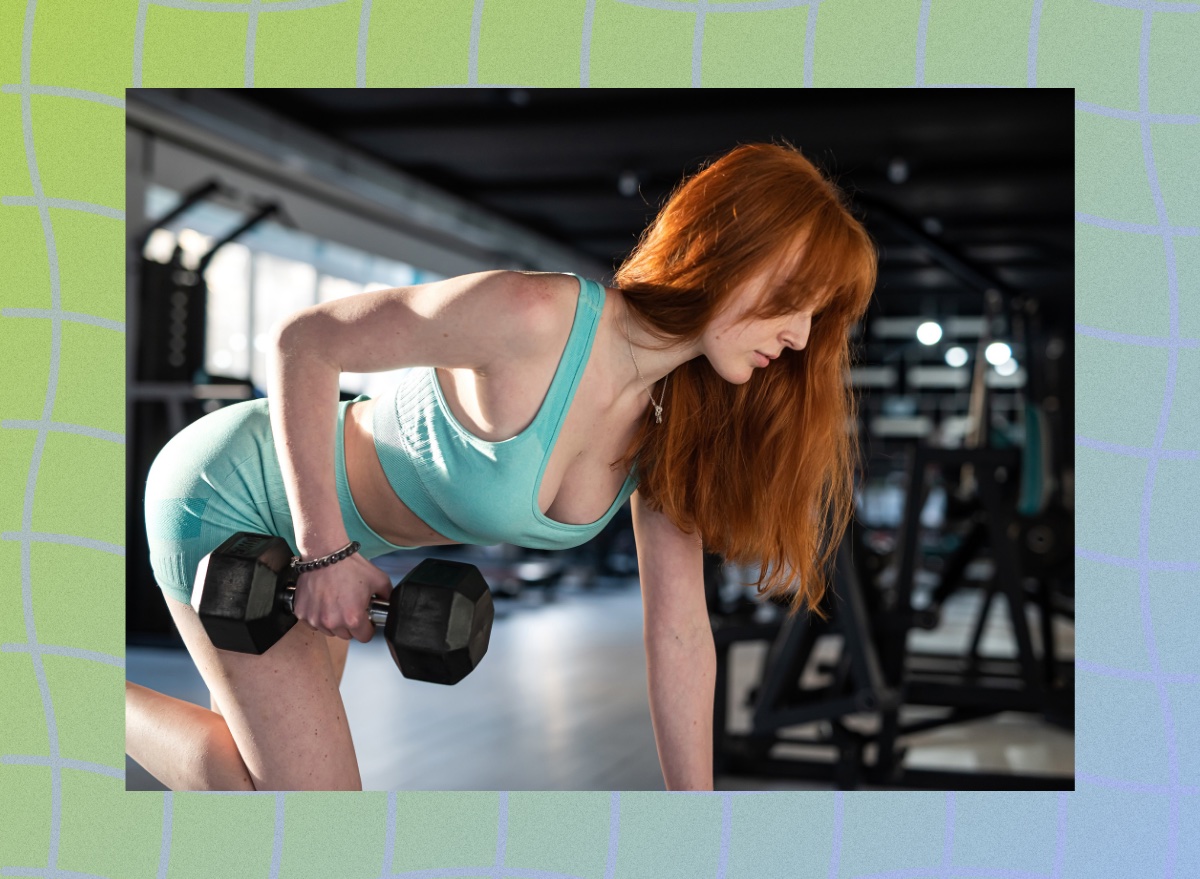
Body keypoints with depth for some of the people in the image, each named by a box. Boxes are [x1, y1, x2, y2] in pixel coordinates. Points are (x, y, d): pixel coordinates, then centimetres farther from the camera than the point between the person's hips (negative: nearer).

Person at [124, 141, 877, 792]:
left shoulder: (673, 427, -10)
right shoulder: (534, 316, -33)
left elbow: (680, 634, -5)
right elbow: (303, 342, -24)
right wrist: (326, 550, -23)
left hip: (331, 524, 8)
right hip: (235, 495, -8)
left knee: (302, 752, 18)